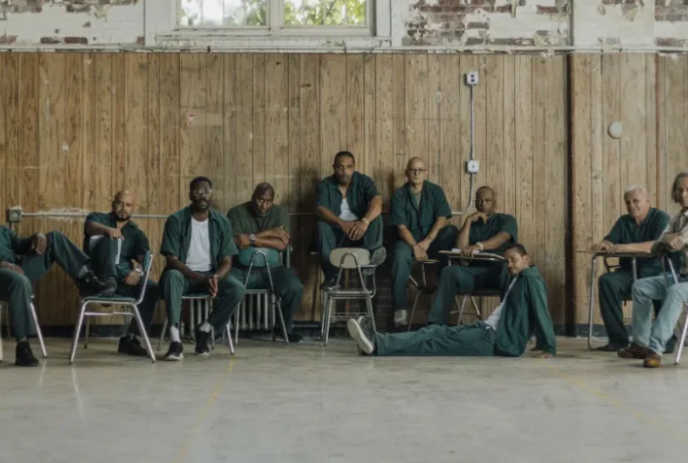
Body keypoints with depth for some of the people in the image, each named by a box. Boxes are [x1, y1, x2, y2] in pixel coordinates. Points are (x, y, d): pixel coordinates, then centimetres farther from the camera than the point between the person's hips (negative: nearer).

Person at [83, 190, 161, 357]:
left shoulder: (137, 233, 18)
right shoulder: (98, 218, 13)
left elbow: (144, 258, -1)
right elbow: (91, 227, -14)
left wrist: (139, 270, -25)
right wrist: (108, 229, -37)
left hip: (124, 277, 3)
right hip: (100, 276, -3)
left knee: (153, 288, -25)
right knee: (110, 238, -22)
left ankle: (130, 338, -19)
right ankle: (108, 281, -38)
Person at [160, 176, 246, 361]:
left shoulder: (222, 222, 0)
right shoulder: (176, 220, -9)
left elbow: (227, 261, -1)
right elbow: (172, 260, -14)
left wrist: (216, 277, -25)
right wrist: (200, 279, -27)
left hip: (210, 275, 3)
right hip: (184, 274, -3)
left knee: (237, 289, -26)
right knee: (172, 276, -38)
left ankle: (204, 330, -5)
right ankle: (175, 340, -39)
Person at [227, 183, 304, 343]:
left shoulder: (280, 212, 3)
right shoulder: (236, 213, 0)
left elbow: (282, 244, -11)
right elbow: (234, 243, -15)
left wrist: (252, 238, -20)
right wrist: (268, 233, -14)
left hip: (271, 269, 1)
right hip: (242, 269, -1)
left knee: (295, 287, -28)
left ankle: (285, 327, 2)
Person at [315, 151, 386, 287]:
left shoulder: (364, 181, -3)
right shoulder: (325, 185, -3)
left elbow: (377, 202, -22)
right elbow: (320, 210, -20)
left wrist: (365, 221, -42)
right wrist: (341, 223, -39)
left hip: (360, 231, 0)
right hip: (336, 232, 0)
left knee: (376, 216, -25)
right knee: (322, 226, -31)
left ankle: (371, 253, -48)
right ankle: (332, 275, -31)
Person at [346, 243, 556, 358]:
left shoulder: (531, 278, -5)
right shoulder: (518, 280, 27)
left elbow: (541, 313, -13)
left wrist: (549, 347, -21)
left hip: (499, 340, -9)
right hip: (489, 330, 9)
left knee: (441, 343, -21)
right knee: (436, 332, -8)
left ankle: (378, 346, -32)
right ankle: (376, 342, -22)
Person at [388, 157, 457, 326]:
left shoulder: (435, 191, 4)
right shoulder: (399, 195, -1)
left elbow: (441, 220, -6)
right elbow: (401, 227, -9)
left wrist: (426, 242, -19)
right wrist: (415, 247, -24)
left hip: (433, 239, 2)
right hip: (408, 240, -2)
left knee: (452, 231, -29)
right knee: (400, 256, -35)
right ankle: (400, 310, -36)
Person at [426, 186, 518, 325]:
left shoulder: (506, 219, 14)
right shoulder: (472, 224, 24)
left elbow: (501, 239, -12)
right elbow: (460, 248, 5)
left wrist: (479, 246, -33)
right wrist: (468, 220, 1)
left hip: (499, 269, -3)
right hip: (476, 270, 3)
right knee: (449, 271, -28)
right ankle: (435, 323, -34)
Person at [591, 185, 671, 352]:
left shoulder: (661, 218, -3)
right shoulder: (624, 221, 15)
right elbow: (609, 241, 5)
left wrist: (629, 247, -32)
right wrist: (603, 244, -21)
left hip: (656, 272, -5)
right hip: (629, 273, 5)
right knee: (606, 281, -26)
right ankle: (618, 338, -25)